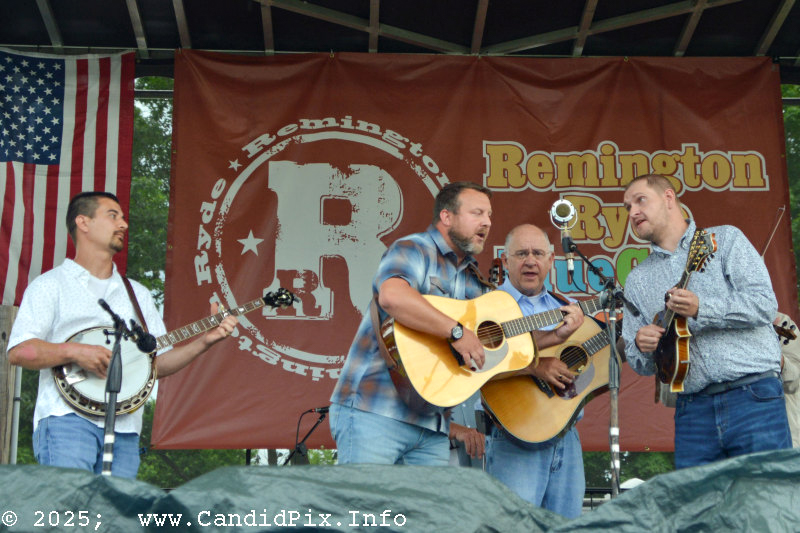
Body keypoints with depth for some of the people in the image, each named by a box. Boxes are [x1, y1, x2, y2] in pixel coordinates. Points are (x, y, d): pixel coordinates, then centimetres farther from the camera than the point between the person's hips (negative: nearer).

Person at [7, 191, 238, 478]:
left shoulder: (138, 294, 23)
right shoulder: (51, 285, 7)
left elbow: (158, 363, 17)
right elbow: (19, 351, -4)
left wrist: (204, 341, 3)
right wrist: (75, 352, -17)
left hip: (124, 429, 5)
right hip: (67, 420, -5)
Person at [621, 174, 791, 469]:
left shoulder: (724, 239, 7)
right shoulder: (637, 280, 17)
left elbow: (764, 303, -7)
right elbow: (639, 363, 16)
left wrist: (701, 309, -19)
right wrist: (641, 347, -8)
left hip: (753, 398, -3)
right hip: (691, 409, 3)